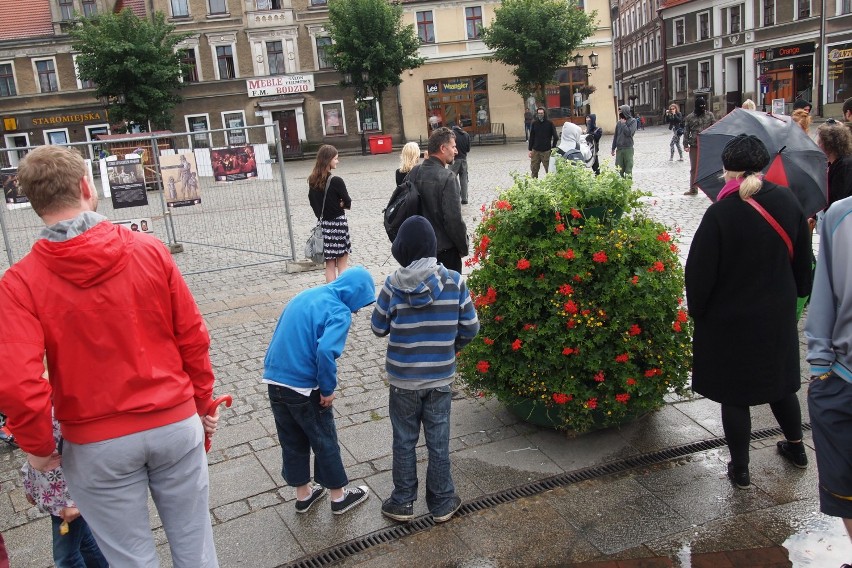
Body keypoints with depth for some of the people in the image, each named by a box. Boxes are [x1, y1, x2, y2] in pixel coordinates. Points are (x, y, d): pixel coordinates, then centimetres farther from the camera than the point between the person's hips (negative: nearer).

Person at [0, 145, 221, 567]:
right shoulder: (150, 251, -9)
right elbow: (193, 337, -4)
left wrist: (37, 444, -1)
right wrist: (203, 402, 10)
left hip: (97, 445, -1)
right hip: (176, 423, 1)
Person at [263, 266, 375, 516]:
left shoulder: (304, 295, 10)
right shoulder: (339, 312, -14)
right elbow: (326, 351, -28)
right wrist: (328, 389, -15)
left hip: (274, 380, 7)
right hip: (303, 387, -7)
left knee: (292, 441, 20)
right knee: (325, 442, 12)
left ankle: (303, 494, 35)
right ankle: (339, 496, 28)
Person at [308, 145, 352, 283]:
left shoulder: (313, 181, 2)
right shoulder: (336, 181, -16)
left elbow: (313, 202, 11)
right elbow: (348, 203, -8)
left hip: (323, 224, 6)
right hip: (338, 224, -6)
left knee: (329, 265, 11)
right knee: (342, 264, 5)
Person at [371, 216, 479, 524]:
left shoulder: (393, 285, -14)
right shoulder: (454, 281, -11)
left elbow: (378, 328, -3)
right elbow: (471, 327, -4)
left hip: (403, 380, -1)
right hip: (440, 378, 1)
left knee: (404, 441, 15)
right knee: (438, 441, 14)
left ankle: (403, 503, 28)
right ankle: (442, 503, 28)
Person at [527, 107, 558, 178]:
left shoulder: (549, 124, 0)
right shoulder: (534, 124, 8)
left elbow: (555, 137, 3)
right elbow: (531, 137, 11)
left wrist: (553, 147, 0)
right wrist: (530, 149, 7)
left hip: (546, 151, -3)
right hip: (535, 151, 3)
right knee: (534, 170, 3)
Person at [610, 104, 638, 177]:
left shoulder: (632, 121, -3)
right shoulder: (619, 123, 9)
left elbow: (629, 132, -15)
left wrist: (624, 124, -7)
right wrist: (613, 148, 12)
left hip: (628, 149, -4)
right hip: (619, 149, 4)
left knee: (628, 169, 1)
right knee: (619, 169, 4)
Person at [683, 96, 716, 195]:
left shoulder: (710, 115, 3)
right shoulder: (689, 117, 2)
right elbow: (686, 132, 3)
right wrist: (686, 145, -4)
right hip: (694, 146, 1)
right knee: (694, 168, 8)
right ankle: (693, 189, 17)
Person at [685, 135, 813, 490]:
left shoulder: (721, 213, -23)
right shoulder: (787, 201, -4)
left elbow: (700, 271, -17)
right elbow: (803, 259, 8)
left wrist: (697, 310, -1)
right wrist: (797, 293, 23)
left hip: (730, 319, -6)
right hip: (778, 315, 6)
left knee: (734, 395, 8)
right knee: (779, 381, 25)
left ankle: (740, 470, 20)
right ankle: (796, 448, 44)